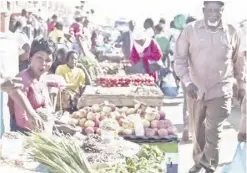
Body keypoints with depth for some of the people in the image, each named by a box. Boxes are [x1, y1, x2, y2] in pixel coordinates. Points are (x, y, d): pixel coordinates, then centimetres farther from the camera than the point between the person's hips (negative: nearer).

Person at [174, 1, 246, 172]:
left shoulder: (232, 32, -3)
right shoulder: (190, 30, -6)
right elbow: (180, 58, -5)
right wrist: (187, 82, -18)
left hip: (220, 90, -1)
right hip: (196, 89, 2)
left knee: (213, 130, -8)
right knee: (197, 129, 15)